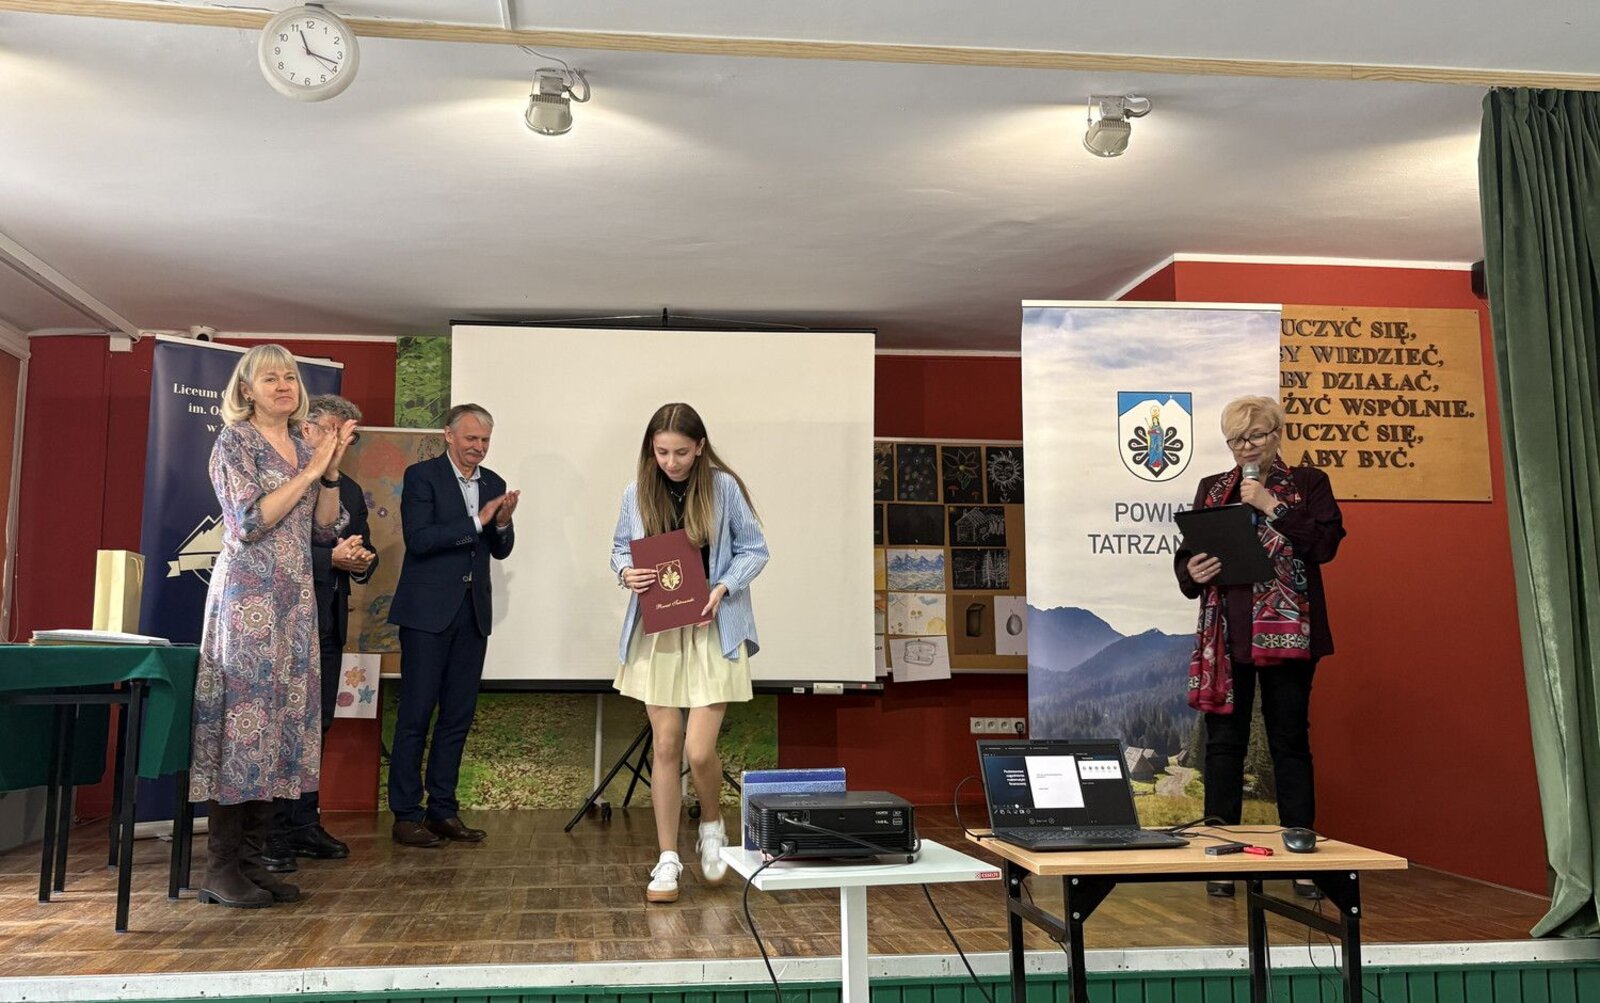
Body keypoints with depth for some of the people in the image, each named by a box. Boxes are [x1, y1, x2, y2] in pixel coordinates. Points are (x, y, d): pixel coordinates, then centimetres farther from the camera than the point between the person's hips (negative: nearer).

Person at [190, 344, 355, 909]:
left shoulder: (304, 449, 17)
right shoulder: (234, 441, -2)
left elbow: (325, 529, 13)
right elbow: (249, 521, -14)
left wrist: (332, 470, 1)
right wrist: (310, 471, -12)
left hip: (296, 599, 7)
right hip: (248, 593, -7)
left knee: (283, 718, 4)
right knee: (245, 714, -9)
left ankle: (251, 860, 10)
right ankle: (221, 869, -2)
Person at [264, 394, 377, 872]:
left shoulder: (350, 490, 18)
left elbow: (363, 549, 19)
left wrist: (363, 561, -3)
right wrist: (332, 558, -20)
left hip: (329, 622, 8)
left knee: (317, 725, 11)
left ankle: (304, 824, 19)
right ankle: (270, 834, 1)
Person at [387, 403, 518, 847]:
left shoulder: (494, 483, 12)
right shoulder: (421, 476, -4)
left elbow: (500, 550, 12)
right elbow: (419, 539, -15)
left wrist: (503, 523, -8)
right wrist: (477, 521, -18)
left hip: (472, 612, 6)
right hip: (428, 610, -6)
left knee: (458, 716, 8)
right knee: (415, 715, -1)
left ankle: (443, 810, 16)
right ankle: (406, 814, 6)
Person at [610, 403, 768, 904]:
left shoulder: (725, 487, -5)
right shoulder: (637, 492, 2)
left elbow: (755, 550, 1)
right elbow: (620, 549, 14)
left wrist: (724, 588, -15)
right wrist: (626, 573, -8)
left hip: (712, 631, -2)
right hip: (656, 632, 3)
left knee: (700, 750, -7)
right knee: (666, 745, 5)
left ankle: (712, 827, 26)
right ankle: (667, 861, 17)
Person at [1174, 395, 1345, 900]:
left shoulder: (1309, 484, 7)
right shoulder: (1211, 488, 14)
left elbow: (1326, 542, -8)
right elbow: (1187, 554, 13)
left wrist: (1271, 505, -12)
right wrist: (1191, 572, -10)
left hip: (1287, 631, -2)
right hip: (1226, 631, 2)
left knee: (1290, 740, 3)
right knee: (1223, 740, 2)